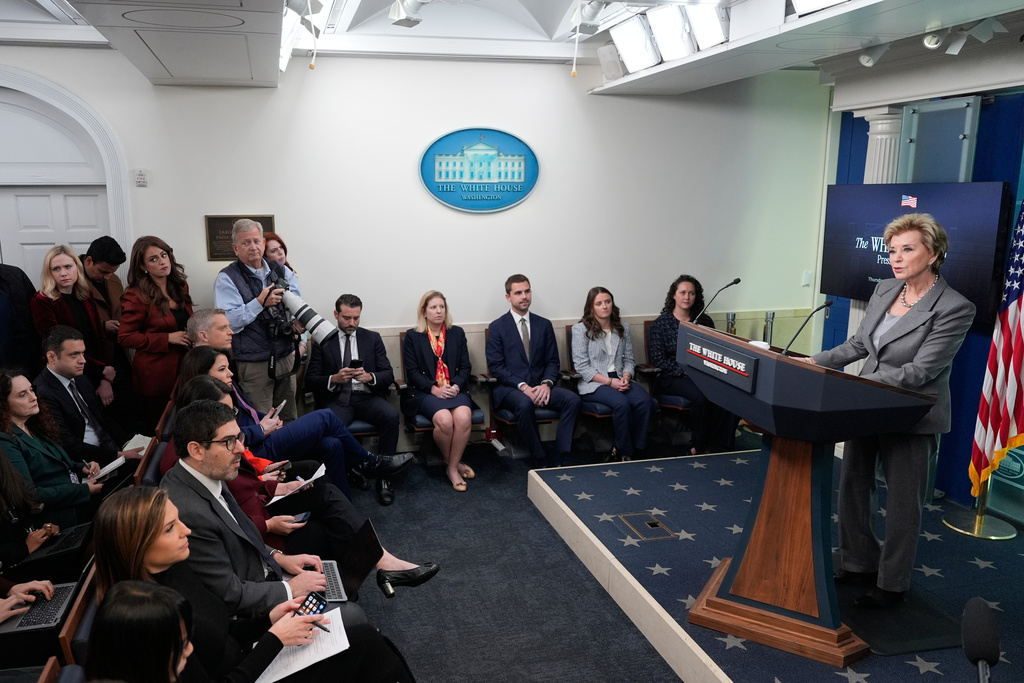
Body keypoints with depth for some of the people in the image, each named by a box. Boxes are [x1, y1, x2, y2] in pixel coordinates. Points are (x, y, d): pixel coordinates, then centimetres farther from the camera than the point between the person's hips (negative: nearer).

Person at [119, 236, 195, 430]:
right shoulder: (137, 297, -10)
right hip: (155, 377, -5)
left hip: (183, 369, 5)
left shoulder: (180, 286, 10)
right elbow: (125, 337, -11)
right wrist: (167, 338, -17)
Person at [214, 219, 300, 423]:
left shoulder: (282, 272, 9)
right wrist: (259, 303, -21)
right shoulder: (227, 279, -6)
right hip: (253, 365, -5)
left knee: (290, 419, 14)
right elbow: (227, 322, -16)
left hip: (286, 358, 5)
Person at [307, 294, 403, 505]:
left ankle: (384, 477, -19)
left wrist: (369, 377, -15)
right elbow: (310, 380, 4)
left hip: (367, 396, 1)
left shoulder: (372, 338, 13)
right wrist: (334, 379, -16)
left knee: (391, 416, -31)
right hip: (336, 398, -1)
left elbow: (389, 375, 7)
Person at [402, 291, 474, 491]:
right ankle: (450, 460, -3)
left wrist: (456, 386, -10)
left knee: (463, 417, -31)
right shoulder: (412, 336, 7)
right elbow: (412, 372, 0)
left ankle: (453, 467, -13)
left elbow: (465, 367, 10)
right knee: (444, 419, -33)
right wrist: (434, 389, -14)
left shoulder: (457, 333, 14)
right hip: (425, 393, -2)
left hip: (454, 390, 2)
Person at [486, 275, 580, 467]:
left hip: (539, 386, 4)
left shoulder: (544, 325, 13)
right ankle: (542, 462, -23)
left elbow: (552, 361, 10)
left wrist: (546, 383, -11)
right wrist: (523, 386, -17)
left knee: (573, 399, -24)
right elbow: (495, 366, -5)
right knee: (524, 404, -38)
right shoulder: (497, 327, 2)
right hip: (509, 388, -4)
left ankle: (558, 461, -22)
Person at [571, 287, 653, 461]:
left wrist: (626, 377, -9)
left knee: (644, 400, -27)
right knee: (622, 403, -33)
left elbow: (629, 359, 14)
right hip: (594, 382, -4)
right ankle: (624, 452, -14)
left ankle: (635, 447, -12)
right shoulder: (580, 329, -2)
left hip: (619, 379, 5)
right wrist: (610, 382, -15)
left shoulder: (623, 327, 14)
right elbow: (582, 367, -8)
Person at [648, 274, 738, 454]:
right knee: (700, 396, -34)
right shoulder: (661, 324, 3)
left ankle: (716, 443, -15)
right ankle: (700, 446, -13)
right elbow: (657, 359, -5)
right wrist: (686, 370, -15)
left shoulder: (705, 321, 15)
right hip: (672, 377, -3)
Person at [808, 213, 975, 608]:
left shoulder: (954, 308, -18)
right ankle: (859, 565, 34)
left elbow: (918, 372, -23)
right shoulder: (884, 290, 3)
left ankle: (893, 584, 26)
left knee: (902, 502, 8)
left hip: (912, 419, -7)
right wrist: (817, 362, -1)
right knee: (852, 487, 15)